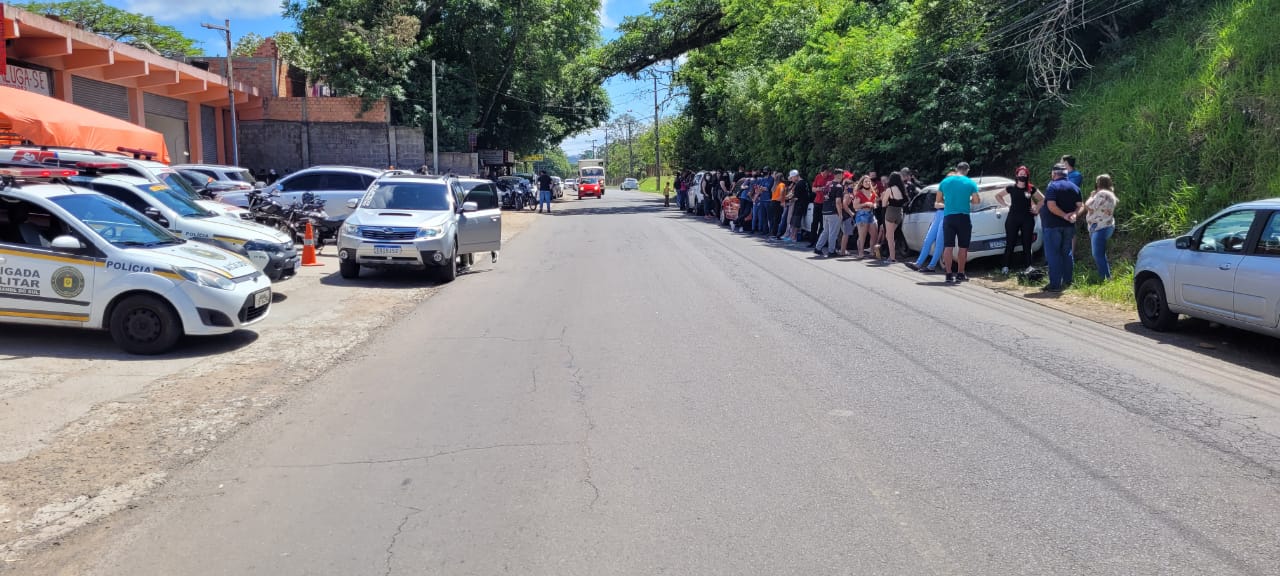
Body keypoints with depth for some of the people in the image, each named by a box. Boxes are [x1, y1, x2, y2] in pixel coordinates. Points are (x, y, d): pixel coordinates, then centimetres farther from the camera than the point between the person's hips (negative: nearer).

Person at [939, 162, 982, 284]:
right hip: (963, 217, -2)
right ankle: (960, 274, 13)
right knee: (963, 247, 9)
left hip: (948, 217, 2)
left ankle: (949, 275, -2)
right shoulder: (970, 183, -4)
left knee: (948, 246, 2)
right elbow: (976, 201, -4)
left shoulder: (945, 181, 4)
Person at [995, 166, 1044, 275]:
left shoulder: (1031, 189, 2)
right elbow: (998, 195, 14)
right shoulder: (1011, 188, 1)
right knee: (1010, 243, -1)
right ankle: (1006, 266, 3)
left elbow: (1042, 199, 15)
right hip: (1013, 219, -1)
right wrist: (1006, 204, 5)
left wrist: (1036, 209, 5)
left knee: (1027, 243, 3)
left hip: (1027, 219, 1)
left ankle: (1028, 266, 9)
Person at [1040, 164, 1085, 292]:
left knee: (1053, 254, -5)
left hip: (1053, 225, -7)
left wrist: (1064, 215, -17)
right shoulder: (1074, 187, 12)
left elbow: (1051, 206, -22)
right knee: (1067, 253, 15)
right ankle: (1067, 281, 19)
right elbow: (1081, 206, 5)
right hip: (1068, 225, 7)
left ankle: (1055, 284, -8)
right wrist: (1074, 214, -11)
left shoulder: (1052, 186, -9)